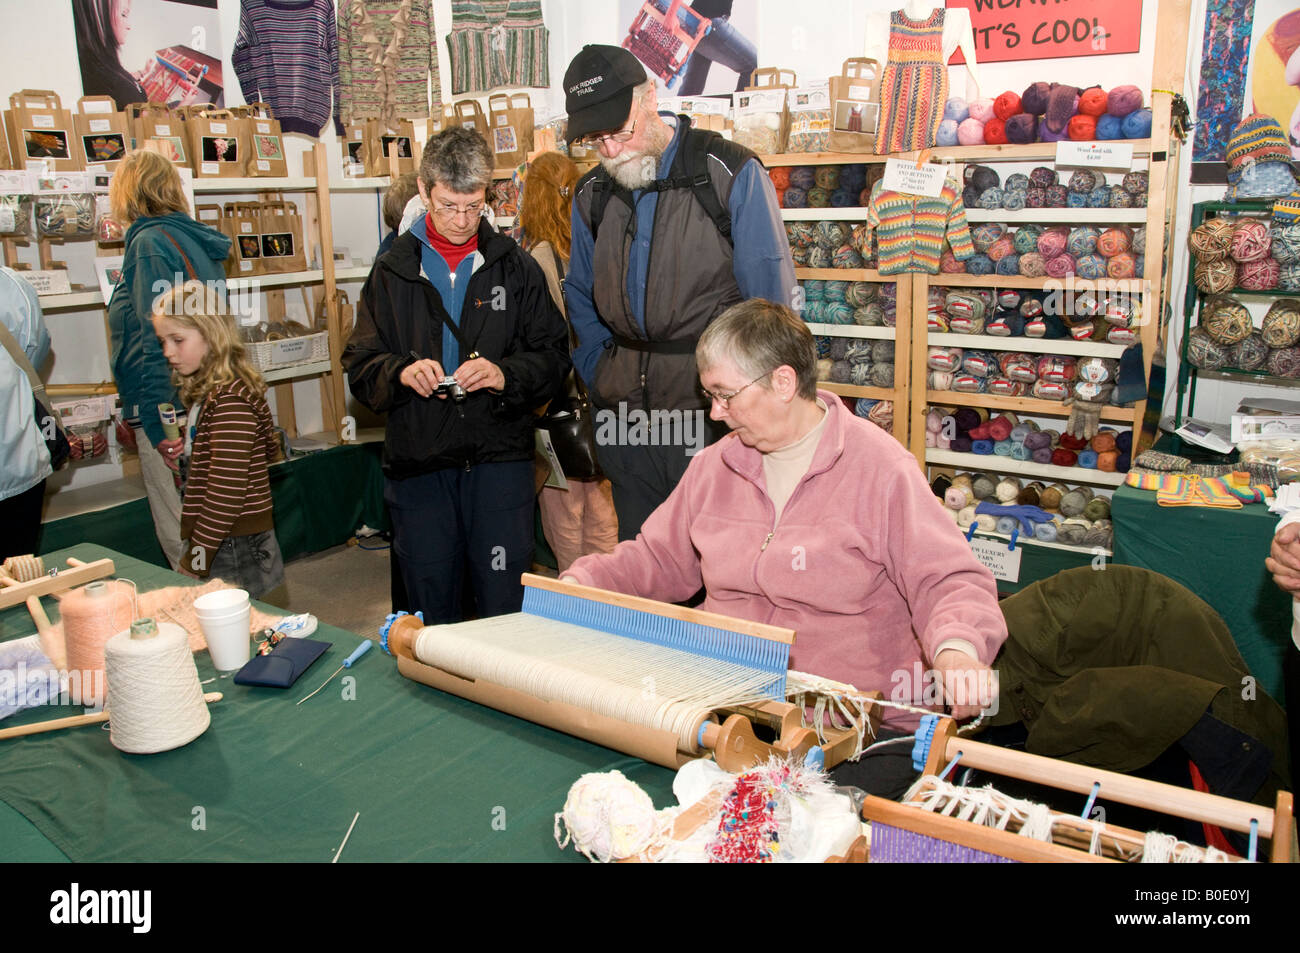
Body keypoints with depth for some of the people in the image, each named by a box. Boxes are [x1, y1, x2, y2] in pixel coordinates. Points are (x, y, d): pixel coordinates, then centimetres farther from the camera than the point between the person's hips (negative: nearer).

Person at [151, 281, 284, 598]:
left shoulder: (229, 396, -18)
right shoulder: (205, 390, 11)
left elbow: (226, 492, -22)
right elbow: (270, 449, 22)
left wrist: (196, 562, -18)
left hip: (235, 548, -9)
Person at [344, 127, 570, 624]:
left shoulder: (515, 266, 7)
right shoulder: (392, 271, 10)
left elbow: (554, 355, 4)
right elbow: (360, 364, 7)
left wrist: (506, 375, -16)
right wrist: (400, 372, -14)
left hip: (500, 458, -1)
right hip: (416, 465, 2)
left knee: (507, 603, 1)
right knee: (430, 608, 11)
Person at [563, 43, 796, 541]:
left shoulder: (731, 173, -5)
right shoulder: (592, 193, 11)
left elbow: (770, 297, -4)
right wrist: (598, 373, 12)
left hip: (711, 408, -5)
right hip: (626, 409, 5)